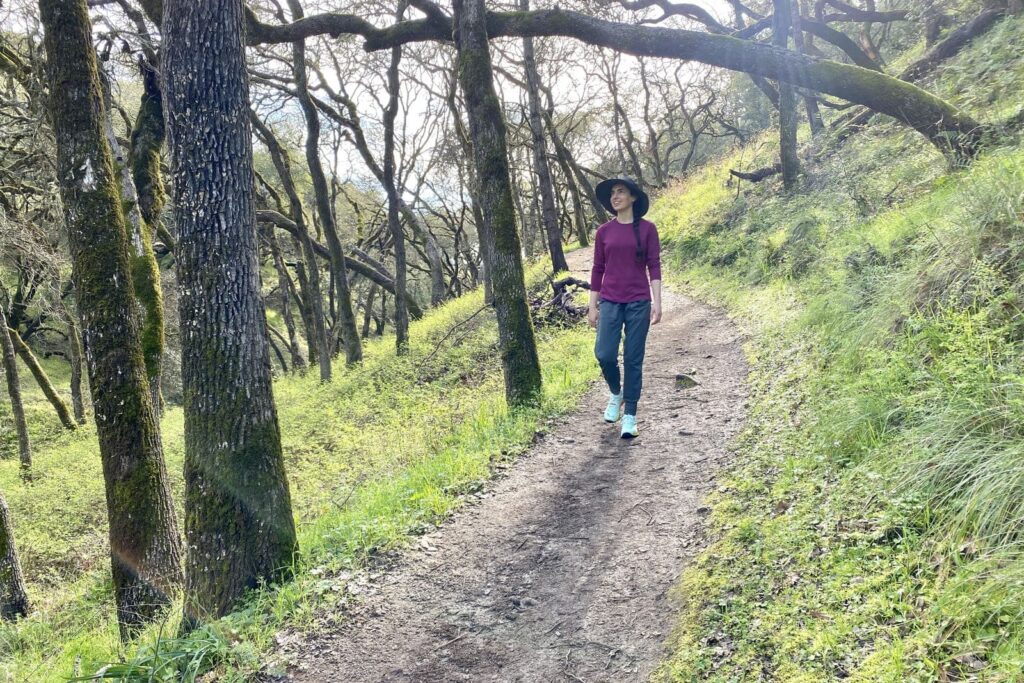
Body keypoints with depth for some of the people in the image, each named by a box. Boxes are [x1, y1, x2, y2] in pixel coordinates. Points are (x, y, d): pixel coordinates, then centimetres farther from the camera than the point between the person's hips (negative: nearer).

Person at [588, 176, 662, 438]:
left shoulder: (647, 229, 1)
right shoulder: (604, 231, 7)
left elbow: (654, 266, 0)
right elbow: (598, 269, 9)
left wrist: (657, 303, -8)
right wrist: (592, 306, 7)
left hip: (638, 302, -1)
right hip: (610, 302, 2)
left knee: (633, 359, 0)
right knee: (604, 354, -9)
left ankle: (630, 415, 11)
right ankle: (616, 393, 22)